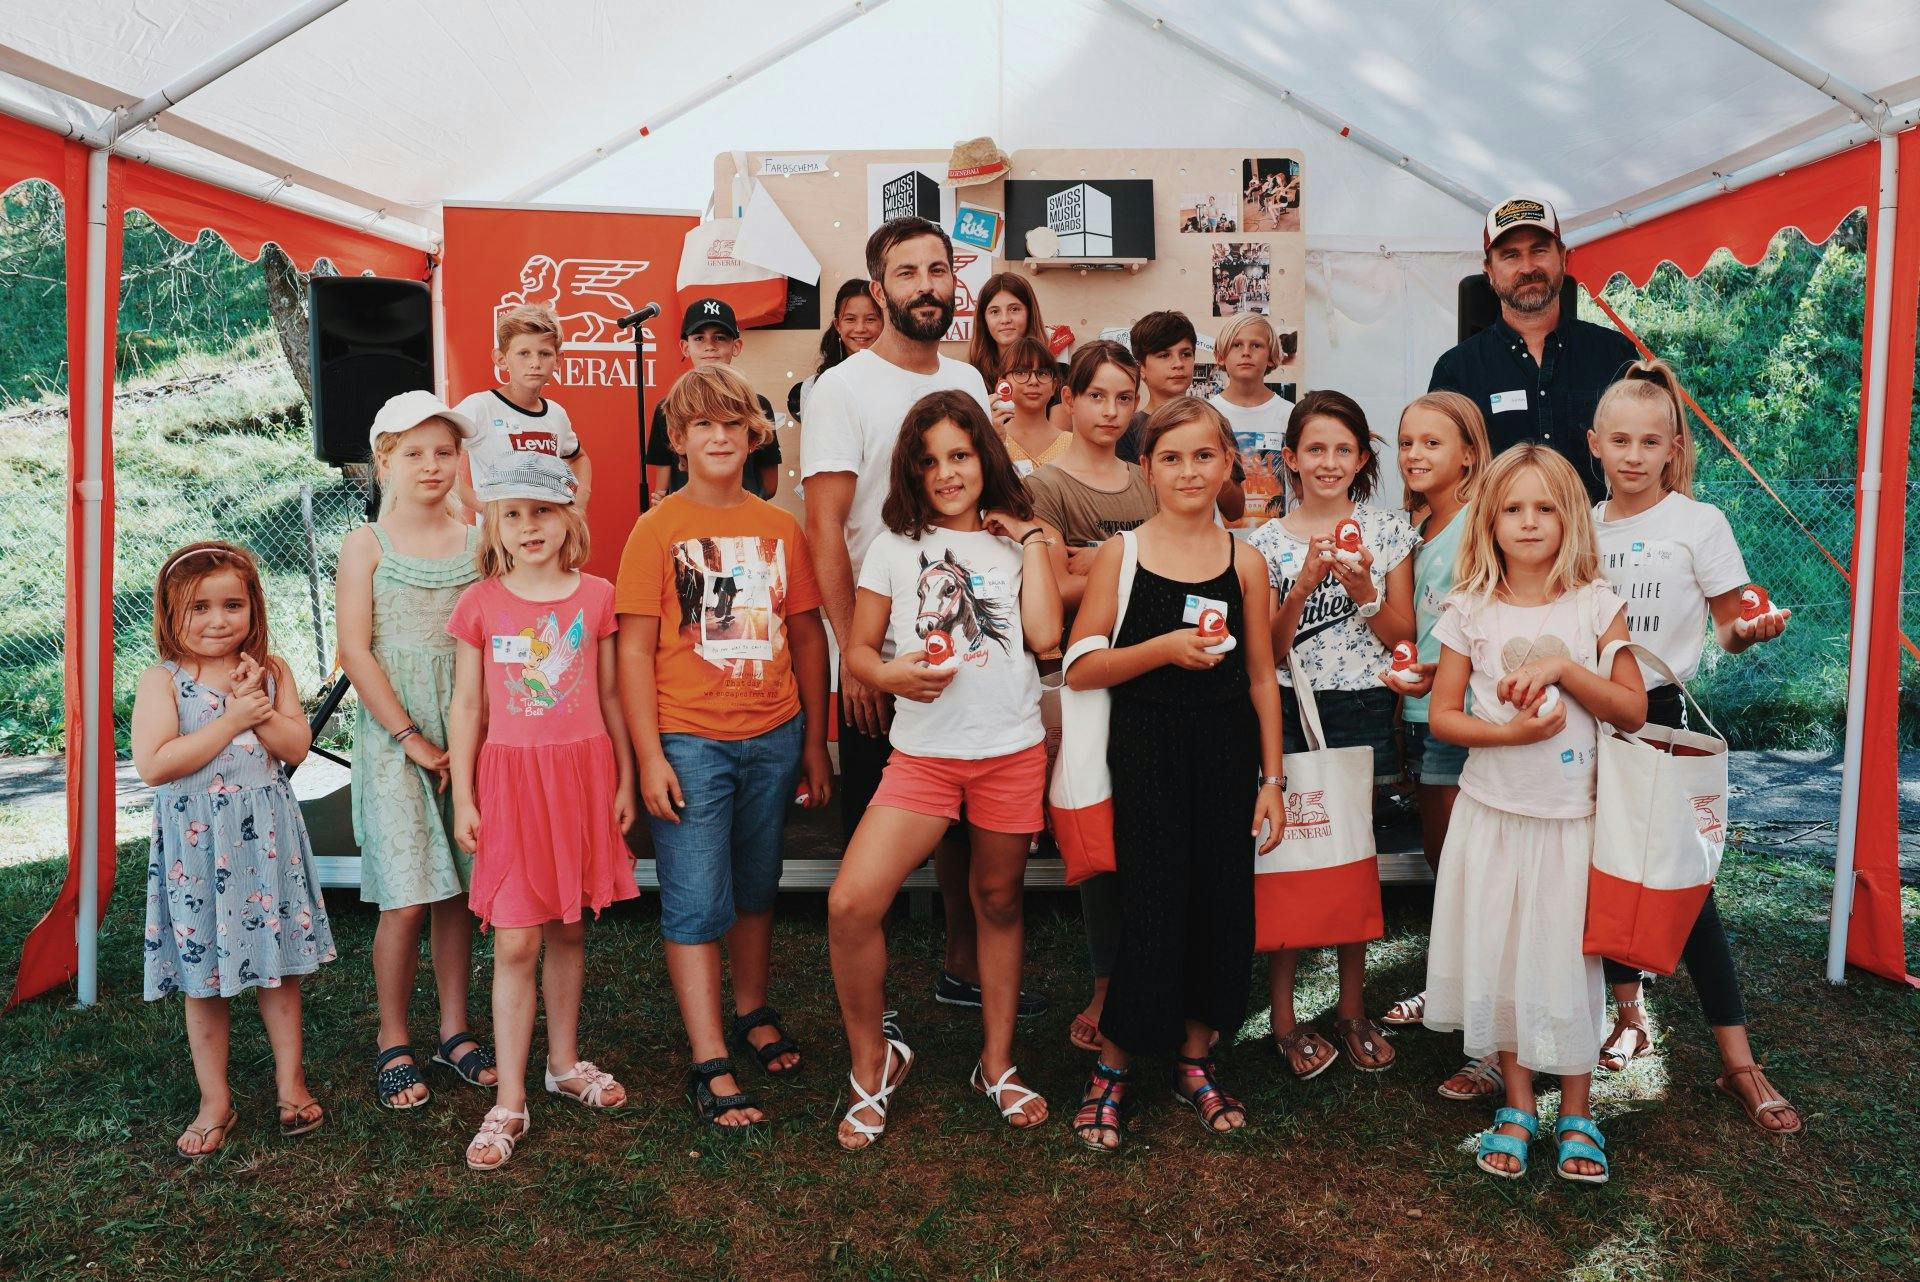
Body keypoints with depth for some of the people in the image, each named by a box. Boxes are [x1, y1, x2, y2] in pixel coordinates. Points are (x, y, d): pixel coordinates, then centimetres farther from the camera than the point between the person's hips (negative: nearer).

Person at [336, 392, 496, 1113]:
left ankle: (455, 1030, 22)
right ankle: (393, 1045, 15)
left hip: (466, 732, 3)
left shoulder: (476, 543, 7)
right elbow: (355, 651, -6)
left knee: (458, 890, 8)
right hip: (393, 737, -3)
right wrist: (410, 738, -10)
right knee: (407, 899, -3)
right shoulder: (367, 546, 0)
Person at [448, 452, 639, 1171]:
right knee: (515, 942, -1)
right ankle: (509, 1102, 9)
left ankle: (564, 1062, 31)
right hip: (510, 779, -1)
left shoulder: (595, 597, 2)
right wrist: (463, 798, 1)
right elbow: (467, 706, 3)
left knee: (570, 927, 13)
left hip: (583, 774, 2)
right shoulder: (480, 604, 0)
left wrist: (625, 781, 7)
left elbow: (610, 695, 7)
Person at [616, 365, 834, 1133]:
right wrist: (648, 756, -11)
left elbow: (807, 638, 10)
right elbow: (634, 649, -6)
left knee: (757, 888, 18)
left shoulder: (781, 528, 6)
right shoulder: (659, 529, -4)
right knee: (696, 902, 0)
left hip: (773, 738, 4)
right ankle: (709, 1066, 8)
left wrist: (815, 744, 9)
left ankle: (753, 1012, 37)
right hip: (690, 742, -3)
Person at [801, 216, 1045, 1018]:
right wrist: (854, 653, -18)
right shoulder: (843, 388, -8)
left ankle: (963, 965, 34)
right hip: (881, 655, -5)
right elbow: (824, 528, -13)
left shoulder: (967, 382, 10)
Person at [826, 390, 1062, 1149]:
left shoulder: (1014, 541, 7)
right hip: (923, 754, 0)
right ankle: (872, 1064, 9)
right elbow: (859, 648, 6)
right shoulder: (895, 545, 6)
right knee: (851, 903, -14)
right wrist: (893, 674, -15)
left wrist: (1031, 539, -2)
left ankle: (998, 1066, 31)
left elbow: (1045, 635, -8)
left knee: (999, 903, 12)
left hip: (1012, 752, 1)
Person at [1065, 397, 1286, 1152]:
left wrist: (1271, 778, 4)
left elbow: (1262, 678, 7)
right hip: (1146, 750, -3)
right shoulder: (1121, 553, -2)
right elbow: (1079, 669, -6)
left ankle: (1195, 1061, 28)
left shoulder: (1244, 561, 4)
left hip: (1226, 752, 3)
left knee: (1221, 904, 7)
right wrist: (1163, 648, -19)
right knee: (1149, 905, -2)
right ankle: (1112, 1068, 18)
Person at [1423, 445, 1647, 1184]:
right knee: (1497, 956, 7)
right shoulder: (1471, 611, -1)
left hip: (1572, 814, -1)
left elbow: (1633, 710, -3)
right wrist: (1510, 731, -17)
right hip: (1492, 813, 1)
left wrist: (1563, 666, -17)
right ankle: (1518, 1106, 25)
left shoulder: (1595, 604, -2)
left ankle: (1576, 1115, 25)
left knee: (1567, 959, 6)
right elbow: (1441, 714, -1)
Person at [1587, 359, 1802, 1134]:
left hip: (1657, 714, -4)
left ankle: (1738, 1062, 8)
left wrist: (1751, 630, -25)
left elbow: (1729, 628, -5)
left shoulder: (1698, 524, -5)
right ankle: (1630, 1017, 30)